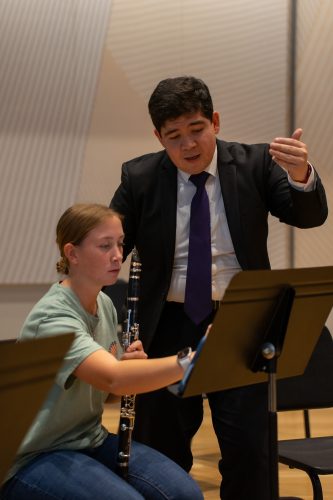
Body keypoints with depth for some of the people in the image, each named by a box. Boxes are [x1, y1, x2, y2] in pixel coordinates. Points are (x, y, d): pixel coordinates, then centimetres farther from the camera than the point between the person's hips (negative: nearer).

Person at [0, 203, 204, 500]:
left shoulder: (104, 305, 4)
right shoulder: (53, 317, -23)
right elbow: (113, 378, -40)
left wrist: (133, 364, -9)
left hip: (90, 440, 7)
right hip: (36, 458, -7)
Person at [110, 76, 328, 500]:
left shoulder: (254, 164, -2)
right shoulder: (139, 178, -1)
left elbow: (308, 216, -11)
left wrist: (300, 175, -32)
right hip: (168, 329, 1)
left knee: (248, 449, -2)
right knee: (161, 451, 9)